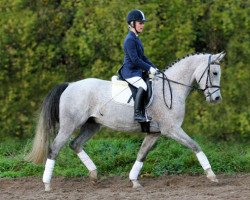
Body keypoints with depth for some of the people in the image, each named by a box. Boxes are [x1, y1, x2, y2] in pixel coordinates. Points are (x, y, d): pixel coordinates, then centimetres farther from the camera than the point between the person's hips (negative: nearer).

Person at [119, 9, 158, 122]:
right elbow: (135, 60, -21)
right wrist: (149, 68, -18)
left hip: (137, 71, 11)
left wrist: (153, 67, 11)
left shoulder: (136, 39, 18)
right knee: (143, 87, -32)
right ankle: (137, 114, -34)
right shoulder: (130, 40, -14)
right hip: (130, 72, -11)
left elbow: (142, 57, 22)